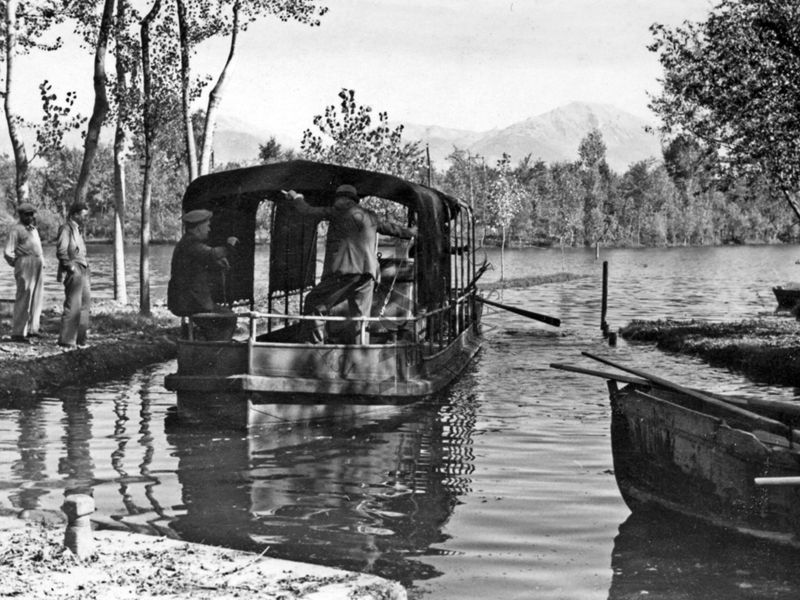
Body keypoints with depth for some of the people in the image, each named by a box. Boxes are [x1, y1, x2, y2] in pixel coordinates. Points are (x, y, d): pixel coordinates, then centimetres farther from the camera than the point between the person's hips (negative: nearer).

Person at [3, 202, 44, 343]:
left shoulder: (34, 229, 20)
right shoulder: (16, 229, -4)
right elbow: (8, 252, -6)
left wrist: (41, 261, 15)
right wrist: (17, 265, 3)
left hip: (37, 267, 8)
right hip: (25, 267, -8)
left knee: (36, 299, 10)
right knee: (23, 299, -9)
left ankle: (32, 329, 19)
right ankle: (18, 333, -7)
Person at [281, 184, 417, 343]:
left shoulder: (339, 211, 7)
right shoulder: (371, 217, 23)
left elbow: (308, 210, 12)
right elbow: (390, 227, 37)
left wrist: (297, 197, 32)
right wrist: (408, 232, 56)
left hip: (344, 271, -5)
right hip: (367, 273, 6)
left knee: (314, 304, 2)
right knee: (359, 317, 4)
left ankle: (315, 343, -8)